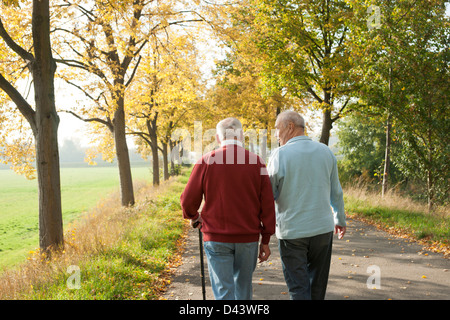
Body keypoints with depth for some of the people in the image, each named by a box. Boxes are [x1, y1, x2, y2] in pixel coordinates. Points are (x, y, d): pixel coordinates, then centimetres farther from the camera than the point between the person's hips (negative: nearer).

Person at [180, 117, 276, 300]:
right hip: (248, 237, 2)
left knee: (223, 292, 3)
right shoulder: (256, 162, -1)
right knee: (243, 287, 19)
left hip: (216, 238, -2)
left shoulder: (206, 161, -5)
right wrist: (265, 240, 6)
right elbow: (267, 204, -2)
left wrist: (193, 217, 19)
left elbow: (188, 200, -3)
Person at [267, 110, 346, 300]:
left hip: (291, 230, -4)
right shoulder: (325, 152, 3)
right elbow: (336, 192, 11)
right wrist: (340, 219, 24)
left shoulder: (280, 154, -11)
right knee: (317, 286, 17)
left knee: (298, 288, 3)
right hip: (322, 228, 4)